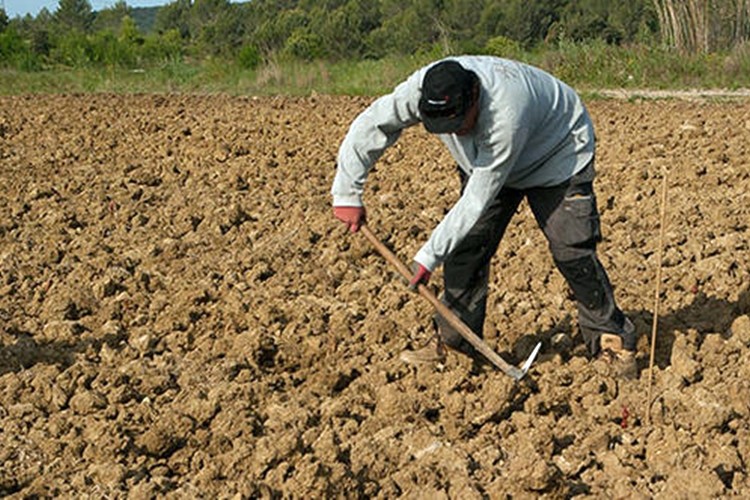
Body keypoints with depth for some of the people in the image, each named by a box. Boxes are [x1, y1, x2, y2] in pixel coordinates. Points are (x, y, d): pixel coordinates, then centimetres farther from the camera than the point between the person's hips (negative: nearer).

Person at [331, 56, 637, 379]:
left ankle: (611, 341, -1)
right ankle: (453, 341, 8)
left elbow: (479, 198, -38)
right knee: (467, 244, -3)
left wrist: (430, 256, -36)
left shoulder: (507, 112, -45)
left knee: (572, 251, -14)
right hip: (483, 159, 6)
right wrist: (347, 194, -20)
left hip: (558, 155, -5)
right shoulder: (422, 90, -30)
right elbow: (368, 128, -18)